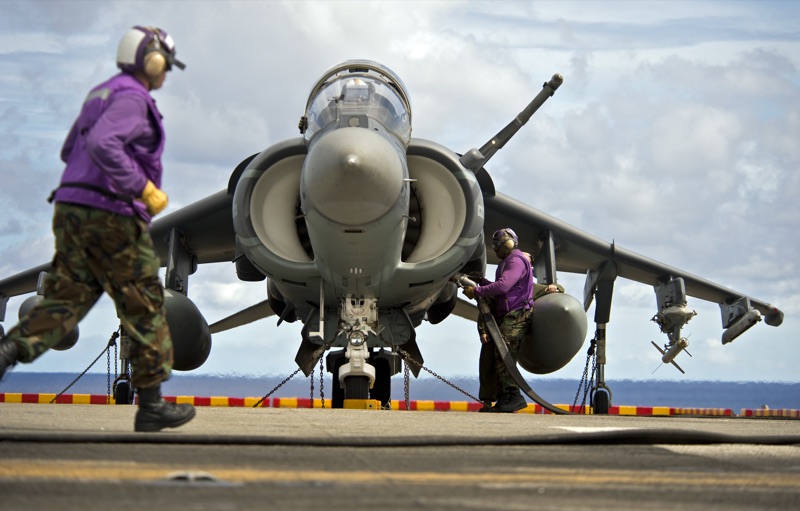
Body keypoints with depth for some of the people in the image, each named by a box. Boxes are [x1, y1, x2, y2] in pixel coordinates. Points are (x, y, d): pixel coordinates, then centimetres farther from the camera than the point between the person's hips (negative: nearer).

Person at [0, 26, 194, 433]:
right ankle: (151, 405, 10)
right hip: (111, 216, -9)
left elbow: (70, 151, 28)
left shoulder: (101, 95, 20)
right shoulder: (131, 98, -11)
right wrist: (142, 189, -23)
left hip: (72, 212, 9)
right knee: (145, 309, 3)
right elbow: (103, 145, -27)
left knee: (64, 301, 4)